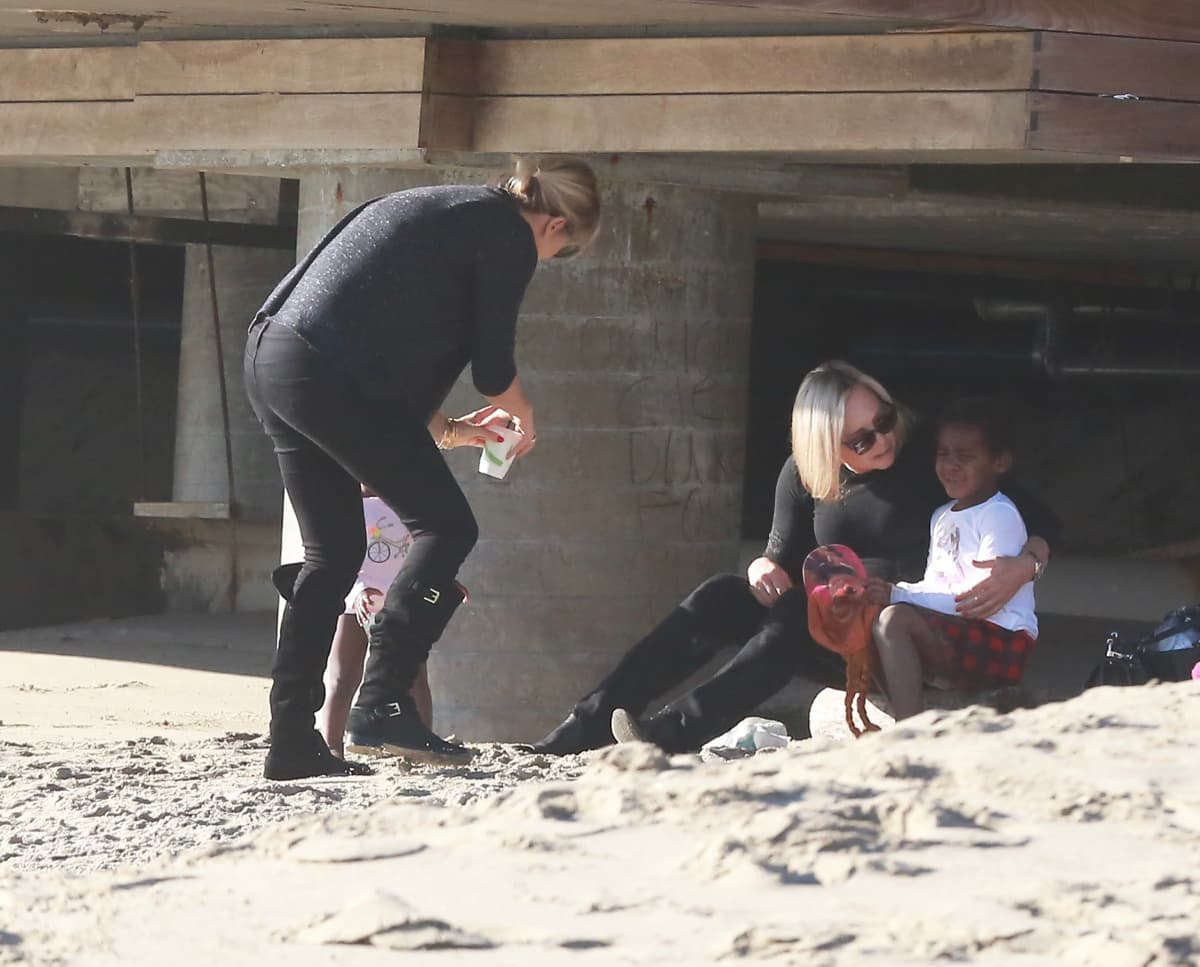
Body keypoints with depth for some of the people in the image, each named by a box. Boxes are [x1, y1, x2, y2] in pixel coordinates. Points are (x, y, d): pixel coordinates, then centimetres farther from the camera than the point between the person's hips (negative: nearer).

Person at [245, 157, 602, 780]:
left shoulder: (439, 209, 29)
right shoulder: (508, 235, 2)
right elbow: (493, 368, 1)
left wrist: (444, 431, 39)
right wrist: (523, 418, 22)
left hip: (269, 361, 9)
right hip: (332, 378, -9)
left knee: (333, 552, 15)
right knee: (445, 528, 2)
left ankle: (292, 743, 11)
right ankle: (381, 706, -6)